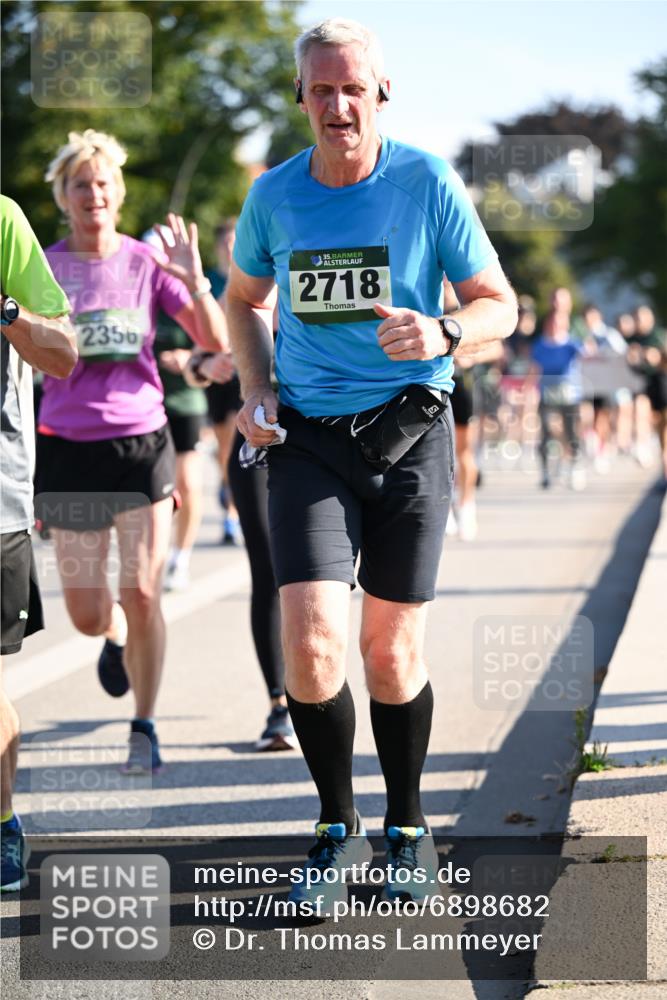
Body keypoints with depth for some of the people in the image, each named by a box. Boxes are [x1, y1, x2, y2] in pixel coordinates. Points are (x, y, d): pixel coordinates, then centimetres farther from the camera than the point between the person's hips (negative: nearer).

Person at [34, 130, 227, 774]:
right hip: (68, 447, 1)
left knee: (142, 595, -8)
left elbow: (215, 342, -3)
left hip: (140, 441, -1)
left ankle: (144, 729, 7)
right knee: (86, 615, 3)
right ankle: (118, 638, 40)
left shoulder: (147, 263, 2)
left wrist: (194, 283, -16)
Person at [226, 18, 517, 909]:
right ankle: (337, 829, 8)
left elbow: (499, 306, 0)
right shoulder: (274, 195, 3)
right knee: (310, 645, -13)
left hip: (410, 431, -1)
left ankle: (408, 828, 27)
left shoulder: (428, 184, -5)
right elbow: (245, 300, 21)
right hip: (308, 438, 1)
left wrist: (442, 334, -22)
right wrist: (254, 393, 4)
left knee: (393, 651, 5)